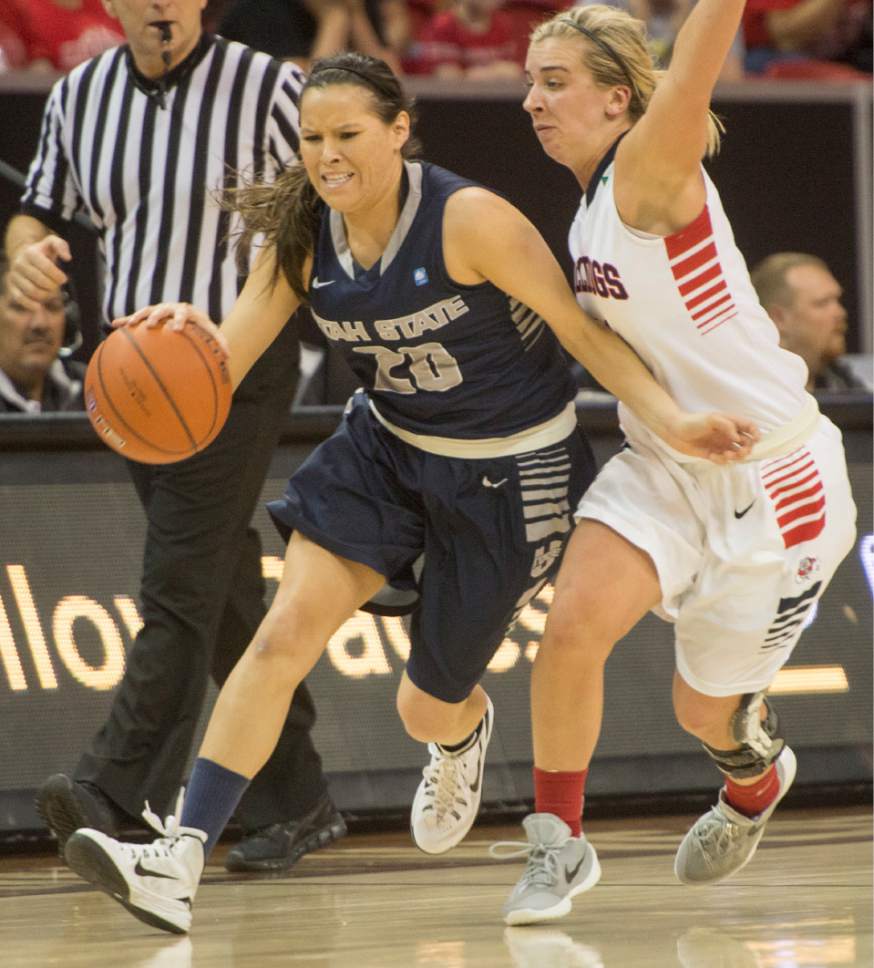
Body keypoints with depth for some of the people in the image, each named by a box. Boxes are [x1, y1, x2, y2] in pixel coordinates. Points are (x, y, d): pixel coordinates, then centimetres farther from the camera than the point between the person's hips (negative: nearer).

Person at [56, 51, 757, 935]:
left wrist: (671, 422, -27)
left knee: (426, 710, 9)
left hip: (508, 478, -4)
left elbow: (584, 330, -17)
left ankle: (464, 733, 50)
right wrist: (184, 332, -37)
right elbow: (221, 364, -13)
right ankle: (178, 861, -21)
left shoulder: (468, 220, -25)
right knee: (284, 635, -16)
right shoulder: (302, 238, -9)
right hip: (385, 448, 4)